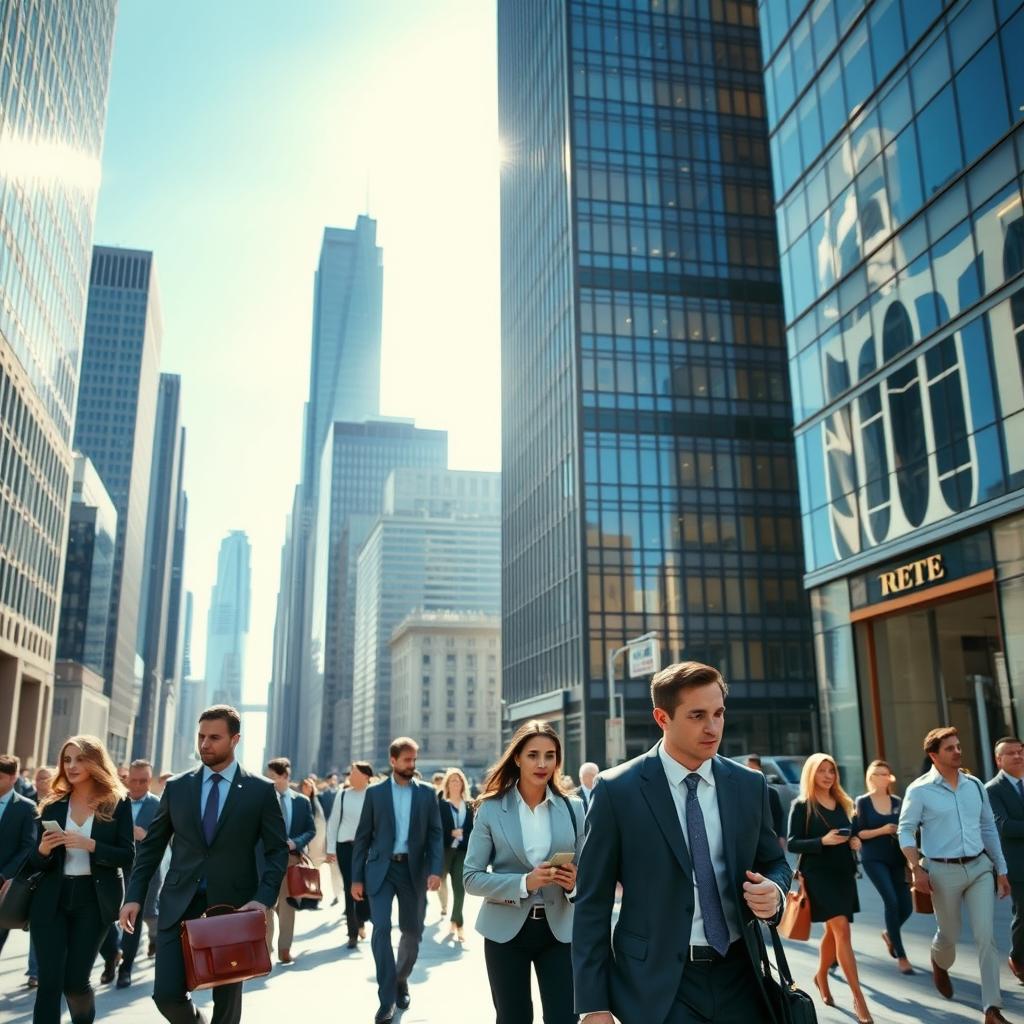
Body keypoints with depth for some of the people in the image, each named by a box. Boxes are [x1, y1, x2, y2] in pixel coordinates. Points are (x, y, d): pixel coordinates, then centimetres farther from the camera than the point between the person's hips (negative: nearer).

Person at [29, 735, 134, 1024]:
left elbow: (127, 856, -7)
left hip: (93, 899, -2)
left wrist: (90, 845, -21)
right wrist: (43, 849, -14)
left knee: (75, 980, 2)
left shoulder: (117, 804, -3)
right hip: (52, 899, 3)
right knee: (49, 982, -2)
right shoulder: (52, 806, 6)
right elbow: (36, 862, 9)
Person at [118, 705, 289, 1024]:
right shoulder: (176, 787, 5)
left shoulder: (261, 790, -2)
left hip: (233, 905, -2)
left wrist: (264, 899, -15)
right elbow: (152, 846, 10)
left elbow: (277, 851, -1)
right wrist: (134, 896, 1)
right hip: (179, 905, 2)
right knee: (167, 994, -3)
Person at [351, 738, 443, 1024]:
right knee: (381, 928, -13)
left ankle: (401, 981, 35)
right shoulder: (375, 793, 1)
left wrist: (435, 870, -13)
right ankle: (387, 998, -4)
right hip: (380, 868, -1)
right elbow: (362, 837, 3)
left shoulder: (427, 793, 3)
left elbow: (435, 835, 1)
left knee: (412, 931, 10)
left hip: (414, 869, 1)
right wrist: (357, 877, -1)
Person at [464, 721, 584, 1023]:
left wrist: (574, 881, -15)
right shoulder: (491, 809, -6)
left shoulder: (573, 808, 1)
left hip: (559, 928, 1)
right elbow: (472, 878, -8)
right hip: (506, 929, -1)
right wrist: (524, 883, -21)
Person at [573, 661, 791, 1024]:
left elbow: (774, 863, 14)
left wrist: (774, 891, -9)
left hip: (739, 975, 4)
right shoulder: (617, 790, -11)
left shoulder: (749, 785, 1)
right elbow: (592, 903, -7)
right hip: (658, 984, -4)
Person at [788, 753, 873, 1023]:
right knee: (842, 931, -12)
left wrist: (855, 841, -4)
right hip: (818, 874, -6)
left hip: (844, 873, 6)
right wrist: (823, 841, -24)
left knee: (834, 931, 15)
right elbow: (792, 844, -11)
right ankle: (858, 997, -7)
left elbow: (849, 834, 19)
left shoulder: (842, 803, 11)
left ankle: (821, 977, 37)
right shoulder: (801, 805, -8)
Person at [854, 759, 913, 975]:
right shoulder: (862, 802, -2)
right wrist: (882, 830, -17)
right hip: (873, 859, -4)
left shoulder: (897, 802, 8)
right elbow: (857, 833, -6)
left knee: (906, 906, 2)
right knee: (891, 901, -16)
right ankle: (901, 956, -3)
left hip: (896, 858, 4)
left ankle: (889, 934, 34)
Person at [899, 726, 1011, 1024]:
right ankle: (939, 966, 46)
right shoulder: (919, 790, -9)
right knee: (949, 934, 12)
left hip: (980, 867, 3)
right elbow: (905, 832, -7)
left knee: (986, 936, -3)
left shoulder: (975, 785, 5)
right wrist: (917, 869, -16)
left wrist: (1001, 869, 13)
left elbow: (989, 829, 13)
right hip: (943, 871, -3)